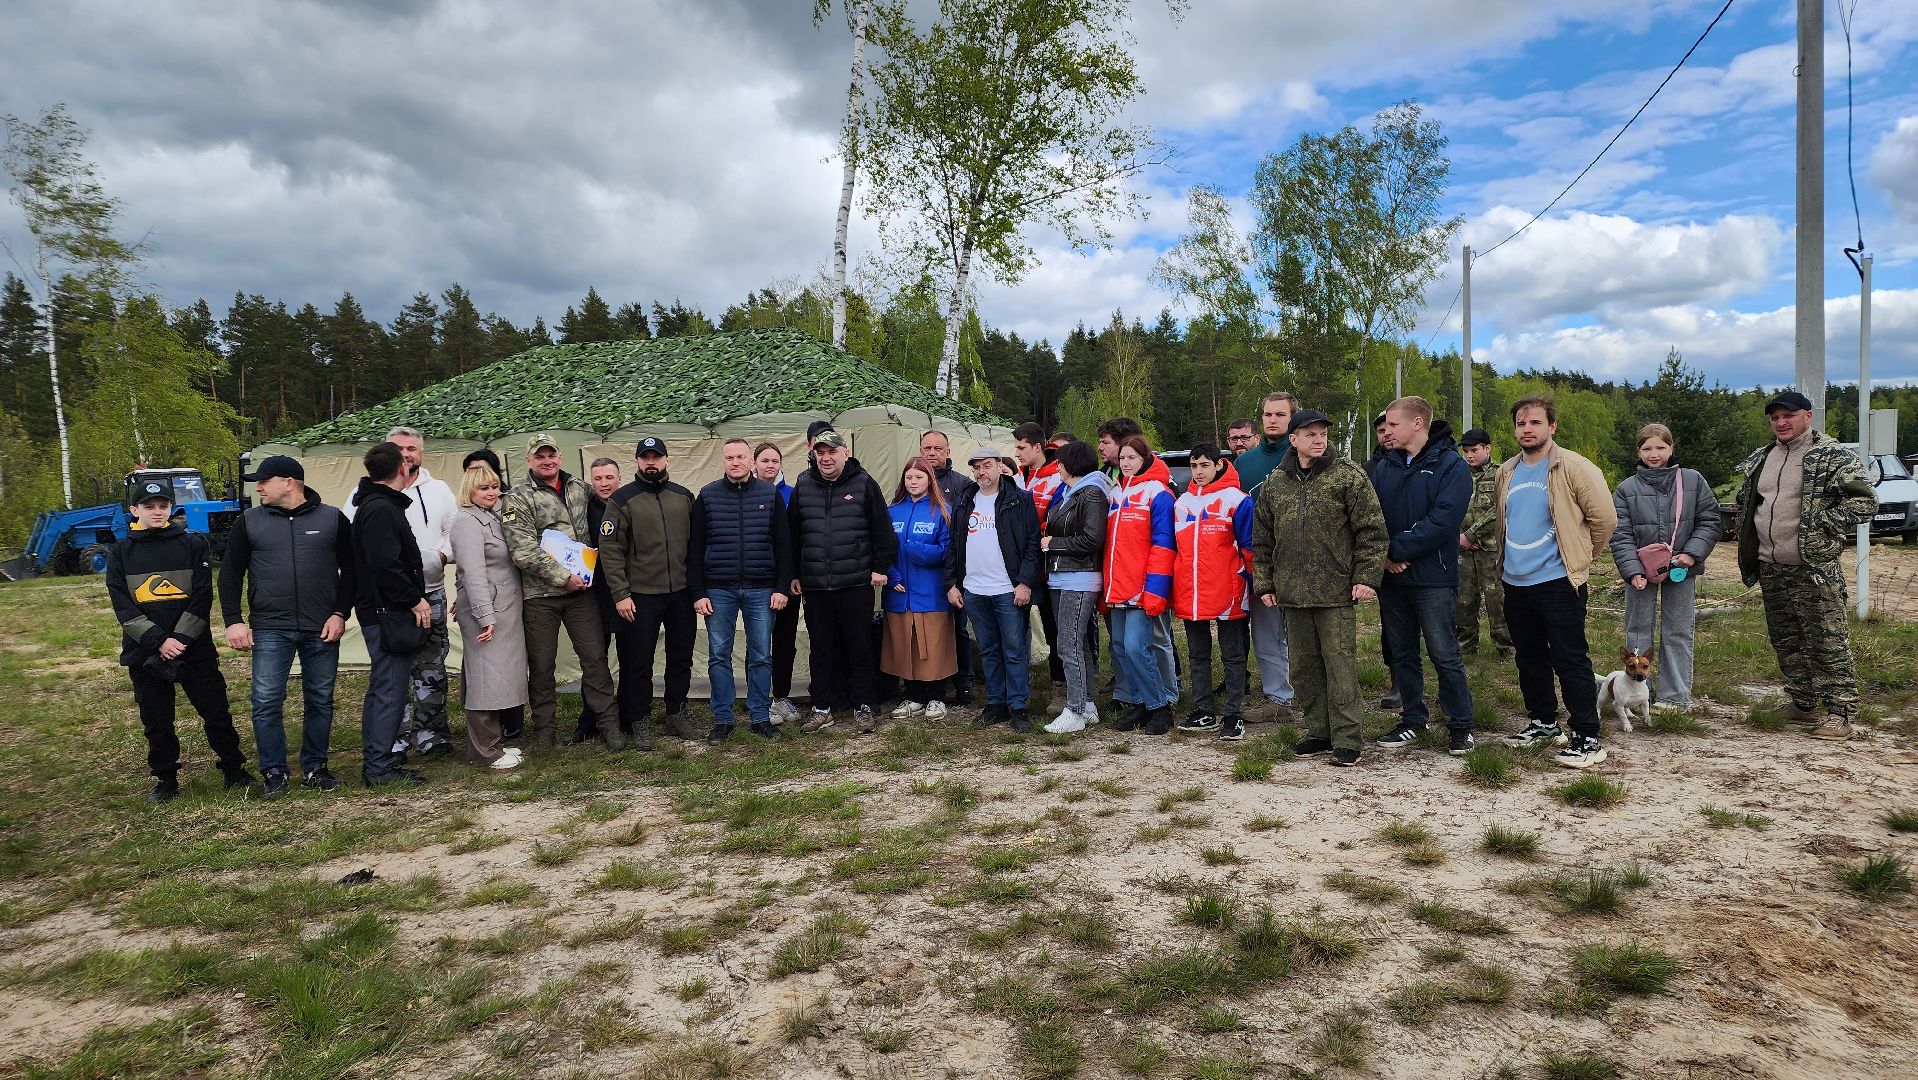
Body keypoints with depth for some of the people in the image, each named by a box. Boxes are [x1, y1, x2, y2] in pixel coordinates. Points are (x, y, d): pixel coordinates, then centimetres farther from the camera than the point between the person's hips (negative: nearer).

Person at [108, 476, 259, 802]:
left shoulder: (193, 544, 3)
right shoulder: (121, 553, 5)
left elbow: (202, 597, -3)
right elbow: (123, 606, -3)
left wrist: (180, 638, -13)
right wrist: (159, 641, -14)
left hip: (195, 649, -1)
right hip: (145, 653, 1)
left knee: (216, 713, 3)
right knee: (156, 722, 9)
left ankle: (234, 771, 16)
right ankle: (165, 781, 24)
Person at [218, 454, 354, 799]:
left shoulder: (332, 519, 1)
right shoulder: (249, 522, 4)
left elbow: (350, 570, 5)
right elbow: (230, 573, 7)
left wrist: (340, 614, -4)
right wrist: (233, 621, -2)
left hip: (322, 629, 0)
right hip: (270, 629, 0)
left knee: (320, 701, 7)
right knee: (266, 703, -3)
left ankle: (314, 769, 19)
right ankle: (274, 773, 10)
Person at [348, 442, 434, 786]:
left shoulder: (373, 506, 17)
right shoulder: (382, 510, -16)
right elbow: (386, 566, -24)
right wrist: (415, 600, -16)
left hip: (384, 612, 11)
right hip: (387, 612, -11)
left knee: (383, 686, 18)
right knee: (390, 687, -6)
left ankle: (376, 754, 29)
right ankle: (379, 766, -1)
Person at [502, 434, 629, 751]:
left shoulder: (580, 488, 9)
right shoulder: (517, 499, -6)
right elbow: (525, 552, -15)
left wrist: (591, 570, 10)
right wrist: (564, 577, -18)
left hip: (581, 590, 3)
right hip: (540, 595, -3)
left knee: (595, 656, 3)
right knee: (541, 665, 7)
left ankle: (609, 723, 12)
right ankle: (545, 728, 20)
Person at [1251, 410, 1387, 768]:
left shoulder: (1348, 476, -2)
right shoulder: (1274, 483, 10)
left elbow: (1372, 530, -4)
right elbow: (1261, 540, 15)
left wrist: (1366, 577, -11)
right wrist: (1263, 584, 10)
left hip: (1336, 592, -4)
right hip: (1292, 593, 5)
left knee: (1340, 667, -3)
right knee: (1304, 667, 11)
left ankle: (1346, 739, 5)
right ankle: (1318, 732, 22)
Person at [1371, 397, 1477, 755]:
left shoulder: (1451, 466, -7)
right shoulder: (1384, 468, 10)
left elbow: (1442, 521, -18)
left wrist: (1396, 550, -17)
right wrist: (1383, 555, -13)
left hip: (1433, 579, -5)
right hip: (1391, 579, 6)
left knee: (1445, 655, -1)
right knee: (1402, 655, 13)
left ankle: (1460, 726, 13)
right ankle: (1413, 720, 26)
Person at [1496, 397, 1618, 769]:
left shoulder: (1573, 468, -10)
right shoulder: (1506, 473, 10)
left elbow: (1604, 518, -9)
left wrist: (1579, 557, 1)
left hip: (1557, 582, -7)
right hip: (1515, 583, 7)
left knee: (1570, 661, -5)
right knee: (1529, 658, 15)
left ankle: (1587, 738, 1)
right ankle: (1543, 723, 30)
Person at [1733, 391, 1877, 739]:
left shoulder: (1832, 457, -7)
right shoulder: (1760, 459, 14)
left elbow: (1864, 500, -14)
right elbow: (1745, 503, 27)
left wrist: (1821, 527, -14)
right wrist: (1748, 546, 15)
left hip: (1814, 570, -7)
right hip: (1770, 570, 7)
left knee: (1827, 643, -6)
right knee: (1785, 641, 14)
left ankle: (1840, 713, 1)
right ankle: (1802, 705, 26)